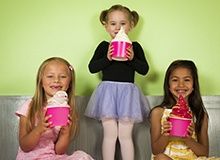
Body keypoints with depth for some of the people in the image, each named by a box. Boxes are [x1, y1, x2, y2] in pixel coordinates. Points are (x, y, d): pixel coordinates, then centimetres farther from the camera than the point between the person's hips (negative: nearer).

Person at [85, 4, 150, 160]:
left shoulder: (135, 46, 8)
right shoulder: (104, 46, 7)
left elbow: (144, 69, 2)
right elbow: (92, 67, -1)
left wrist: (132, 58, -15)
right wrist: (107, 58, -15)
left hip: (128, 92, 0)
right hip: (108, 91, 0)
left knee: (125, 136, 3)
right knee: (110, 134, 2)